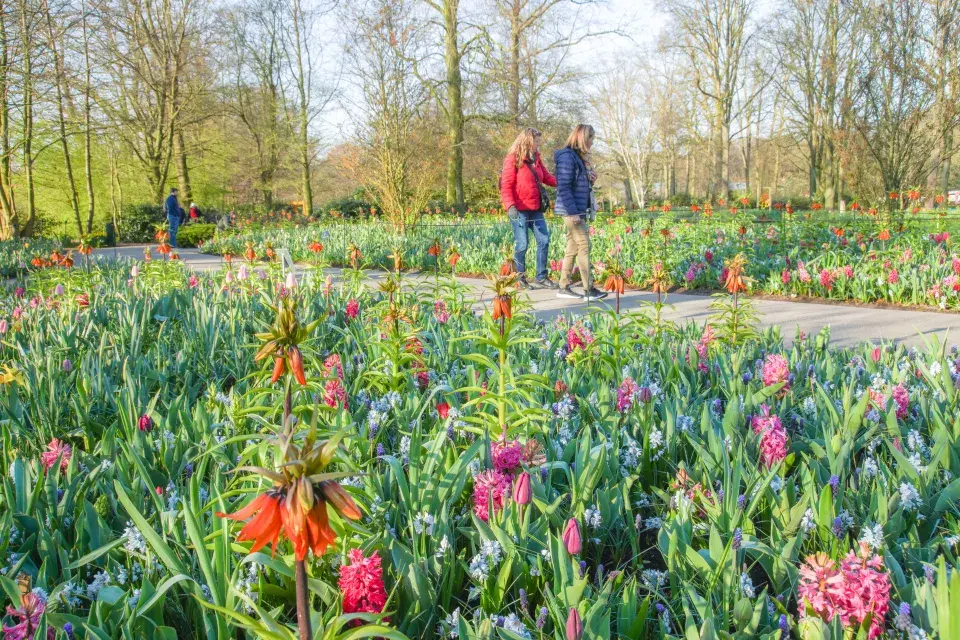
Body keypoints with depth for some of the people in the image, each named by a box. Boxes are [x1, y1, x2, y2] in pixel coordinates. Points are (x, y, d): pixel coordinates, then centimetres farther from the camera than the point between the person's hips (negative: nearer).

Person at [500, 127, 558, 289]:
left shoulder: (536, 159, 14)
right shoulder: (513, 159, -8)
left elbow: (546, 177, 20)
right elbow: (506, 185, -13)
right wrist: (510, 206, -26)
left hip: (536, 209, 8)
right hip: (520, 210, -8)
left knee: (544, 241, 7)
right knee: (522, 245, -2)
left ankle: (541, 277, 17)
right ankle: (519, 279, 12)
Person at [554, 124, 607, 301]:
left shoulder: (580, 157, 17)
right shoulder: (567, 156, -13)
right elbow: (563, 187, -18)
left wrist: (590, 179, 3)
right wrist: (572, 212, -22)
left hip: (580, 210, 10)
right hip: (572, 211, -10)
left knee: (572, 248, 10)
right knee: (584, 247, -9)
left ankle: (564, 287, 15)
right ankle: (589, 290, -8)